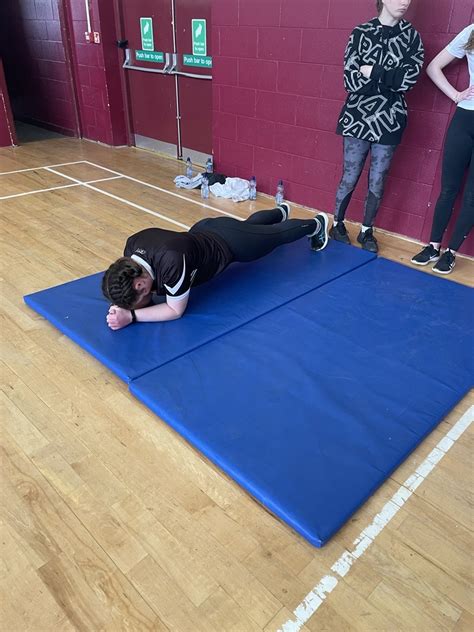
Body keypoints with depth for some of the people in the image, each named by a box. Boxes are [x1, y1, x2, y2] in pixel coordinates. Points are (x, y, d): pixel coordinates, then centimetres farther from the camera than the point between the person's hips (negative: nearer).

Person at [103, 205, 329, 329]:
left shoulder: (171, 261, -49)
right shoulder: (132, 246, -27)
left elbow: (176, 310, -36)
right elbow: (134, 291, -8)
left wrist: (131, 315, -42)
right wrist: (123, 306, -29)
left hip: (230, 243, -6)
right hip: (206, 230, 6)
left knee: (277, 235, 25)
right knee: (250, 224, 38)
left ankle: (316, 224, 56)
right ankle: (282, 211, 71)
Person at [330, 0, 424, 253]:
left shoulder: (412, 36, 5)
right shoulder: (361, 33, -1)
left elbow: (410, 77, -9)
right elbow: (352, 81, -11)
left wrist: (373, 72, -14)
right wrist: (392, 78, -12)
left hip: (390, 121, 2)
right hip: (359, 118, -2)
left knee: (377, 182, 7)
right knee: (350, 178, 3)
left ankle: (366, 231, 21)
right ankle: (337, 224, 22)